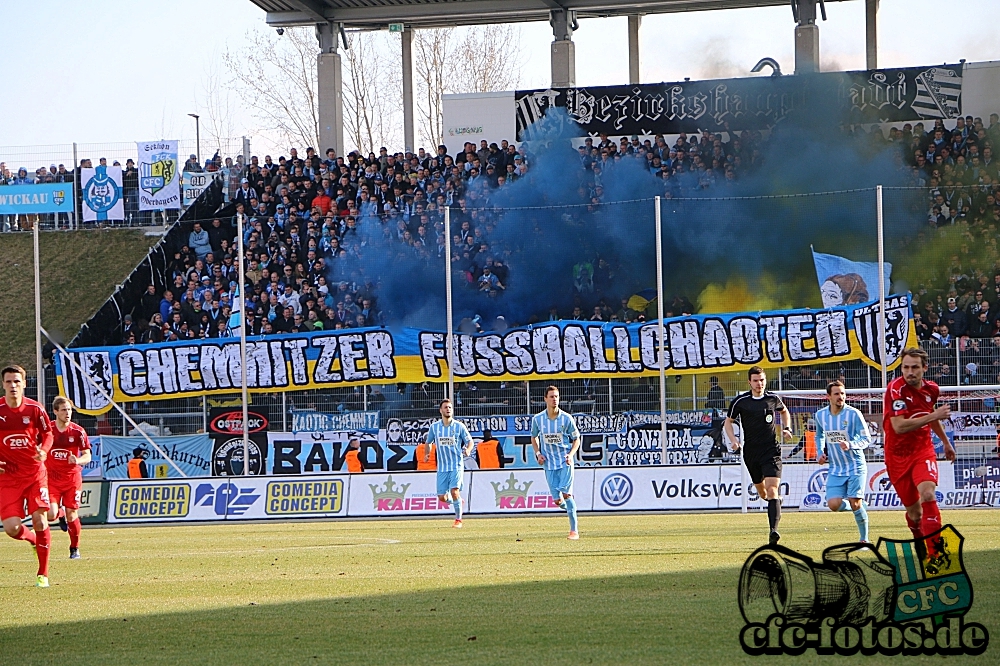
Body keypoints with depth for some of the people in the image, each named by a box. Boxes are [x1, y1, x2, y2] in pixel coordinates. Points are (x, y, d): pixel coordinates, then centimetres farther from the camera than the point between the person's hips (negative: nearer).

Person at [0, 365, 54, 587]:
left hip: (35, 473, 0)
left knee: (40, 520, -9)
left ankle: (43, 573, 6)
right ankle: (32, 538, 28)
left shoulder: (34, 409, -4)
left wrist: (43, 450, -11)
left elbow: (48, 433, 9)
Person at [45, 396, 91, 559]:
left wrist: (78, 460, -25)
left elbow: (87, 456, -4)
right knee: (51, 514, -13)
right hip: (52, 478, 0)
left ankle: (75, 548, 19)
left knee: (72, 515, -1)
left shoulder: (78, 432, -6)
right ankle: (60, 516, 25)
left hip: (72, 478, 0)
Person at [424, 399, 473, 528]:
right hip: (442, 467, 3)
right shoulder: (434, 427, 4)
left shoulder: (459, 426, -3)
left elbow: (470, 441, 3)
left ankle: (458, 519, -3)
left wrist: (468, 450, -17)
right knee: (442, 497, -1)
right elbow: (428, 442, 20)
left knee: (454, 491, -19)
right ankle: (457, 501, 34)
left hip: (457, 465, -3)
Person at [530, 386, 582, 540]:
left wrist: (571, 454, -13)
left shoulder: (566, 419, -6)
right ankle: (571, 508, 35)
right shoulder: (537, 419, -1)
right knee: (557, 500, -4)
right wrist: (538, 453, 0)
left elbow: (576, 439, 4)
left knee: (566, 493, -16)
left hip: (565, 462, -2)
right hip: (549, 464, 2)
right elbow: (534, 437, 16)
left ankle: (574, 530, -9)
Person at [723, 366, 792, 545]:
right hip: (751, 453, 2)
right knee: (762, 492, 14)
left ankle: (774, 530, -26)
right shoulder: (740, 401, -2)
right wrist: (733, 440, -6)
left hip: (771, 451, -2)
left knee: (772, 489, -17)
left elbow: (784, 412, 24)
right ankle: (775, 504, 50)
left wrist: (786, 428, 8)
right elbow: (728, 422, 10)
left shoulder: (773, 398, 2)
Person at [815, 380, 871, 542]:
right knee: (834, 505, -11)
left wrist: (851, 445, -27)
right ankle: (857, 507, 22)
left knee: (855, 504, -10)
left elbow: (866, 438, -9)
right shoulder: (821, 415, 2)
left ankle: (864, 539, 8)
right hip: (835, 469, 4)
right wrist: (821, 453, 5)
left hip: (856, 467, -4)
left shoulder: (853, 414, -11)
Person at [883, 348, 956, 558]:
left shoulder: (931, 389, 1)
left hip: (923, 450, 2)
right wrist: (933, 416, -30)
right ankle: (920, 544, 36)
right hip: (898, 456, -2)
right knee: (914, 510, 6)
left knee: (928, 494, -25)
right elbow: (899, 426, -28)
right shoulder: (895, 389, -16)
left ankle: (934, 551, -27)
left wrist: (946, 442, 35)